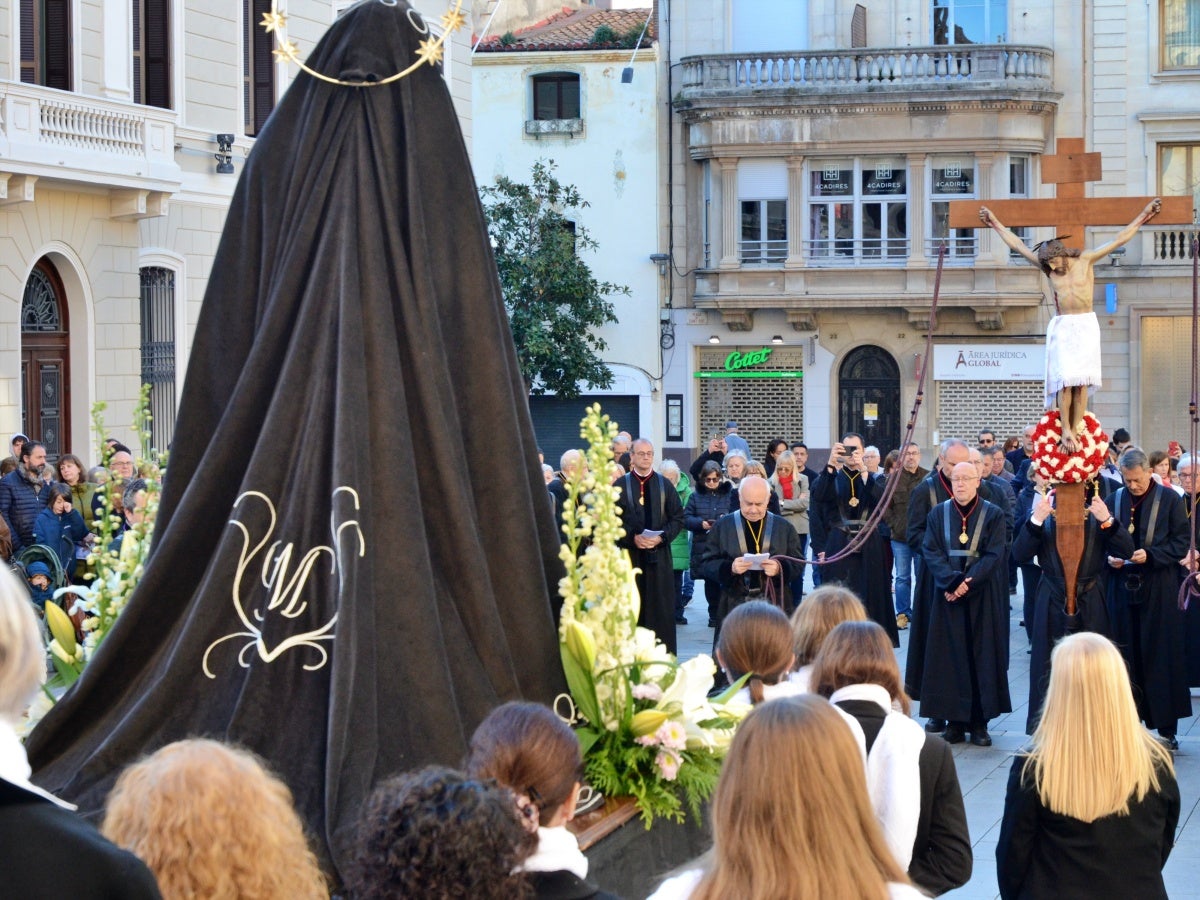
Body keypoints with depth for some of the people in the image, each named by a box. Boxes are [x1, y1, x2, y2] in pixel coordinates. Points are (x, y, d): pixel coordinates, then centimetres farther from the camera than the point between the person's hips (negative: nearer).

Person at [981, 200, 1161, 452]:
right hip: (1062, 327, 1)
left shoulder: (1085, 259, 0)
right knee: (1064, 380, -9)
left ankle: (1076, 429, -4)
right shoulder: (1048, 267, 5)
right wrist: (996, 224, 16)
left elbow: (1119, 240, 5)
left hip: (1086, 326, -1)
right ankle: (1066, 430, -9)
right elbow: (1018, 245, 11)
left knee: (1081, 381, -5)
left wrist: (1143, 216, 6)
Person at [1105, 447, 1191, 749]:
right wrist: (1109, 557, -8)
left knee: (1161, 658, -1)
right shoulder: (1113, 501, 6)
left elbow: (1181, 543, -4)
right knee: (1127, 659, 5)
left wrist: (1150, 555, -17)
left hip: (1159, 592, -3)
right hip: (1123, 588, 3)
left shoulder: (1169, 500, -3)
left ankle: (1166, 728, 4)